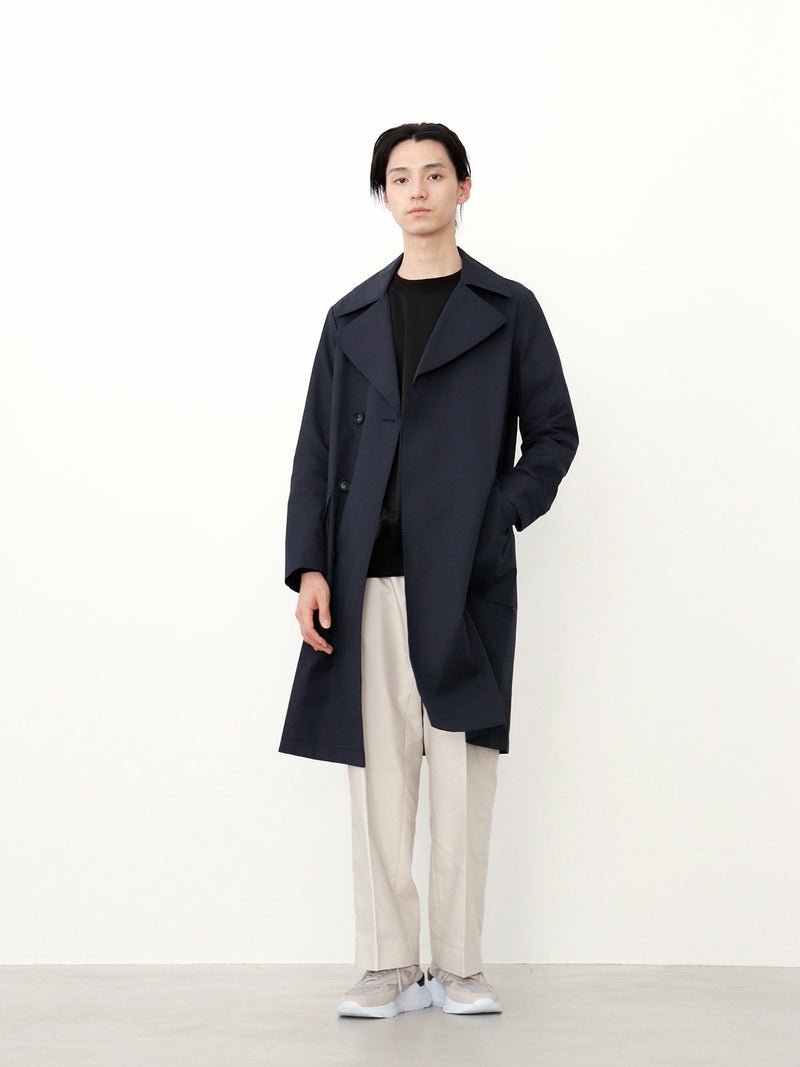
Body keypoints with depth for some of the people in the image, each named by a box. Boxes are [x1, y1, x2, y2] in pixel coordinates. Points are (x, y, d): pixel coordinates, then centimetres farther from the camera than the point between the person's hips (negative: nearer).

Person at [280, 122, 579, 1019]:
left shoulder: (507, 310, 9)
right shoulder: (352, 318, 14)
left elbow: (553, 434, 9)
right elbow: (317, 449, 11)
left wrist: (500, 516, -6)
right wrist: (309, 566, 0)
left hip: (464, 576, -2)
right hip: (370, 577, 2)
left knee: (461, 771, 0)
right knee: (378, 770, 2)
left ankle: (458, 966, 8)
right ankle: (387, 966, 9)